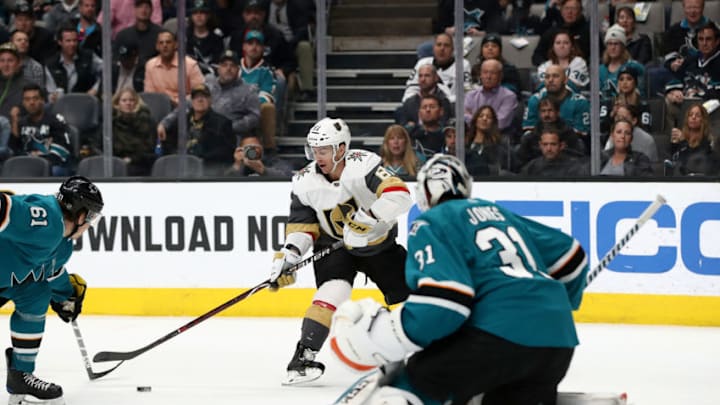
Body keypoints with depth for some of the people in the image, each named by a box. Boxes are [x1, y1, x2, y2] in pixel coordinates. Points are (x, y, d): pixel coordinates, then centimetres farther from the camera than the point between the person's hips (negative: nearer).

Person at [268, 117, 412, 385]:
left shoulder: (363, 165, -26)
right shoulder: (305, 183, -14)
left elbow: (399, 195, -35)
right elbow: (301, 227, -6)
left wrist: (369, 217, -44)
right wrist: (288, 256, -20)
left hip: (379, 242, 1)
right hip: (334, 245, -1)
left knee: (409, 291, 3)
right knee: (334, 289, -27)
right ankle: (303, 356, -29)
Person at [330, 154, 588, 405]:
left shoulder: (431, 224, 7)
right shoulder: (499, 213, 28)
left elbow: (442, 303, -10)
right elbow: (569, 256, 34)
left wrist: (376, 337, -6)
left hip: (498, 335, -7)